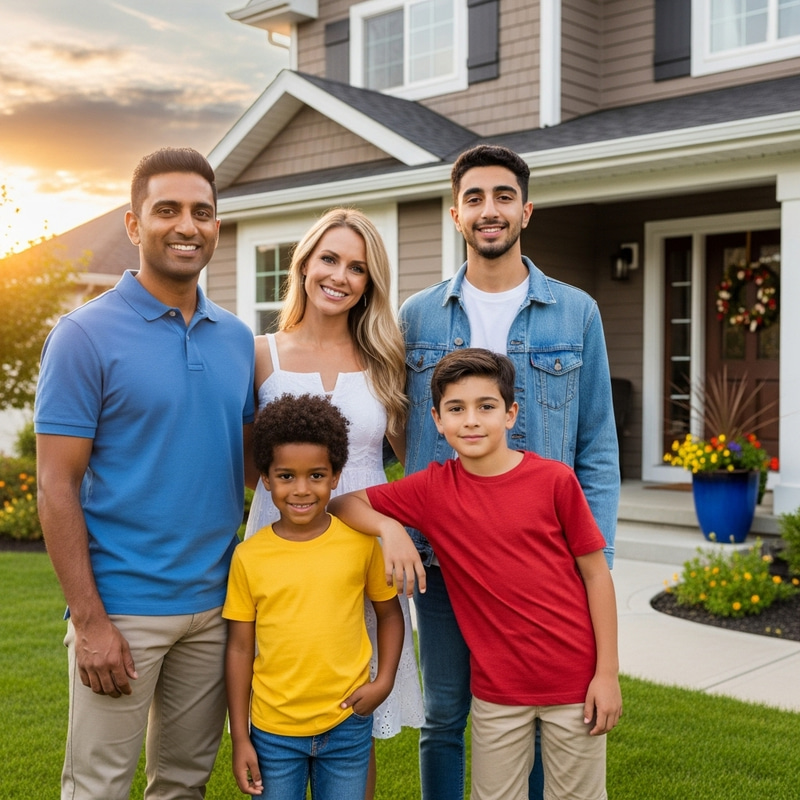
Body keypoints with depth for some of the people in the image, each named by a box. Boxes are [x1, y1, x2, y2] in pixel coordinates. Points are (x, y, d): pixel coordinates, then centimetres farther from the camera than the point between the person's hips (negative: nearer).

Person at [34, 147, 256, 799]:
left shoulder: (236, 338, 8)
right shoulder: (87, 335, -8)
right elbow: (57, 486, -10)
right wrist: (88, 620, -14)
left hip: (215, 603, 5)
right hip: (122, 607, -5)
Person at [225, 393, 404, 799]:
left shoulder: (361, 542, -7)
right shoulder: (249, 556, -6)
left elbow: (389, 613, 6)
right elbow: (240, 647, 0)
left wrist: (384, 680, -6)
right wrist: (240, 738, 1)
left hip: (347, 725, 0)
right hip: (273, 731, 0)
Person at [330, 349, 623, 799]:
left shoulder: (555, 480, -8)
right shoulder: (432, 489, -3)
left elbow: (595, 573, -4)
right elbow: (343, 503, -1)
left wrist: (608, 673, -5)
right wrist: (390, 529, -20)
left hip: (574, 680, -1)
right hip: (497, 688, 2)